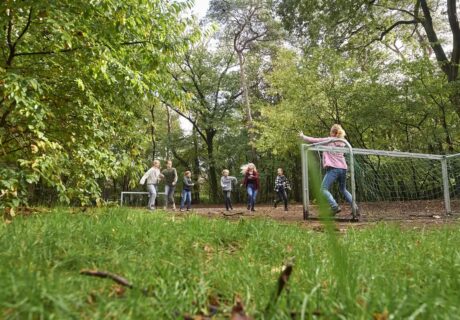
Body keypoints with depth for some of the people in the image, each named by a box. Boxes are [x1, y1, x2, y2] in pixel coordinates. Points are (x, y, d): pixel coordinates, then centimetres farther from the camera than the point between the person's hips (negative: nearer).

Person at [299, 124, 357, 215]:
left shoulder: (328, 140, 0)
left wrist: (302, 136, 14)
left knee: (324, 189, -5)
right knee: (343, 189, 22)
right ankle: (355, 207, 16)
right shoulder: (342, 142, 17)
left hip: (333, 168, -7)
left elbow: (313, 140, 2)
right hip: (343, 168, 7)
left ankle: (335, 207, -21)